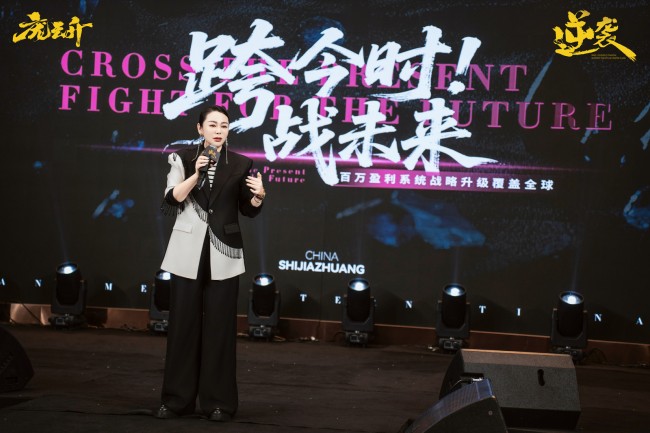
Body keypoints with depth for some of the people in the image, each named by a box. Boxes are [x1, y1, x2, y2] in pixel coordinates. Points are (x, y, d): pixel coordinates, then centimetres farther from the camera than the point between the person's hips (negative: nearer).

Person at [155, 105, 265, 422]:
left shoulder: (241, 164, 3)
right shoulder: (182, 158, 2)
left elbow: (248, 211, 7)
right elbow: (170, 201, -8)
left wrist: (259, 196, -13)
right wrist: (196, 175, -19)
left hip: (223, 253, 0)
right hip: (188, 251, 0)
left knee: (220, 325, 1)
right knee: (183, 323, 3)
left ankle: (218, 402, 7)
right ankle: (177, 399, 12)